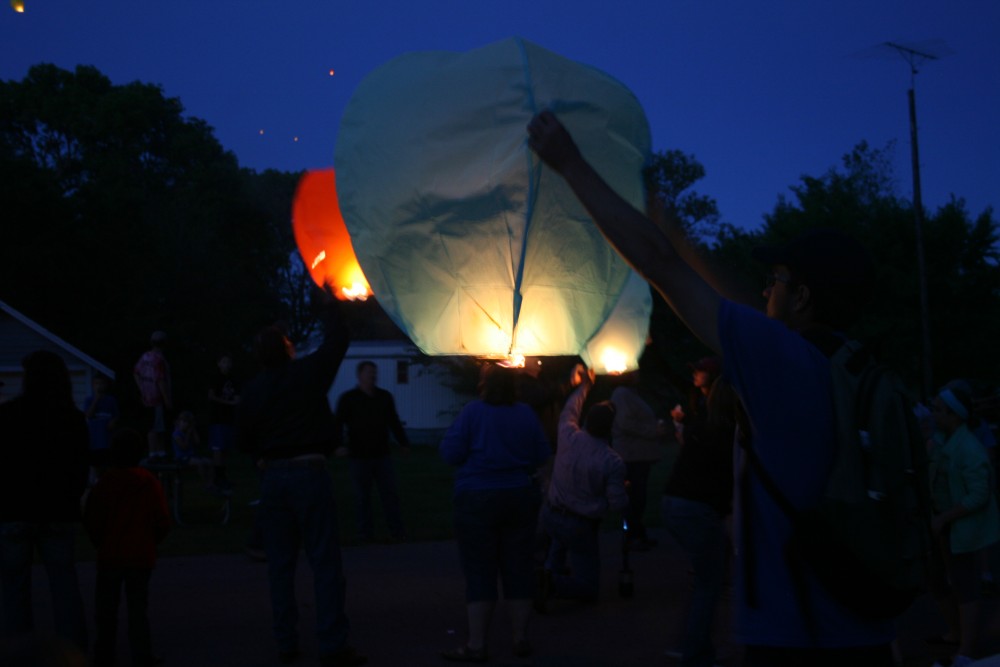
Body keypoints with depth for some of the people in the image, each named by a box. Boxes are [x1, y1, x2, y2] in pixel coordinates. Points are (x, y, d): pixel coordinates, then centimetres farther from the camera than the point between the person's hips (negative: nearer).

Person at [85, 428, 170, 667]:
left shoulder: (104, 483, -8)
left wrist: (101, 542, 13)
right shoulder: (151, 483, -8)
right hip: (141, 556, 0)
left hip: (110, 555, 0)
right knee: (138, 607, 7)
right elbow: (162, 521, -6)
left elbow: (91, 520, -4)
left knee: (106, 607, 11)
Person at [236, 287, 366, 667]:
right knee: (325, 561, -3)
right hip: (310, 472, -4)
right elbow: (336, 341, 7)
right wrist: (329, 304, 19)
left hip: (272, 477, 4)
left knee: (280, 564, 10)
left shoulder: (253, 391, 3)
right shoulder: (307, 373, -6)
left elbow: (243, 439, 8)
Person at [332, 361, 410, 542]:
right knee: (362, 496, 4)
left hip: (382, 454, 3)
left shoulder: (385, 397, 10)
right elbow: (338, 424, -9)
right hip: (359, 456, -2)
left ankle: (397, 531, 4)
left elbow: (394, 422, 17)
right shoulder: (348, 398, -2)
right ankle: (365, 532, 11)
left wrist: (403, 442, 14)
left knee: (390, 493, 1)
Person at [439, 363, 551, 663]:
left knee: (480, 571, 0)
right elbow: (542, 455, 5)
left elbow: (450, 453, -13)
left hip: (478, 499, -3)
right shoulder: (526, 414, 1)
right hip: (520, 497, 3)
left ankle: (476, 645, 2)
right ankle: (520, 639, 16)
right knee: (518, 567, 10)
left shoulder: (472, 411, -10)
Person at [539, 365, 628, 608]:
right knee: (589, 588, 8)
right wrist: (625, 493, 9)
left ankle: (550, 570, 19)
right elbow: (618, 503, -14)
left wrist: (584, 385, 29)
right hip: (581, 527, -5)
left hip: (551, 516, 5)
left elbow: (569, 412, 14)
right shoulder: (613, 462, -19)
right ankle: (554, 584, -20)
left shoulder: (569, 437, -9)